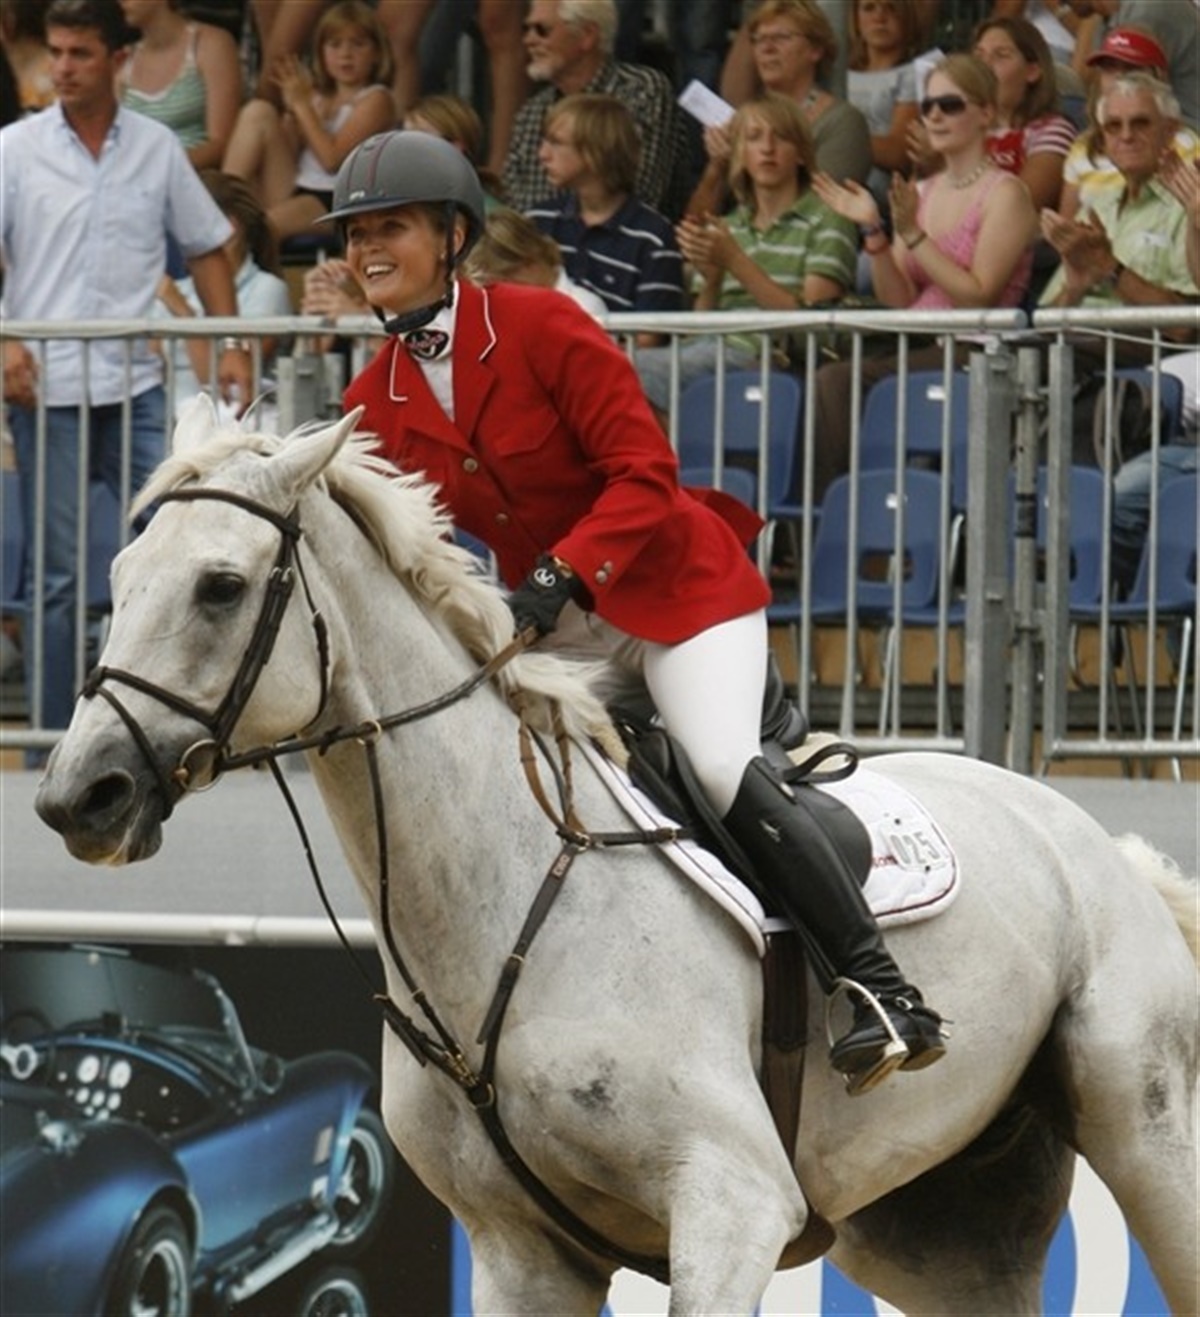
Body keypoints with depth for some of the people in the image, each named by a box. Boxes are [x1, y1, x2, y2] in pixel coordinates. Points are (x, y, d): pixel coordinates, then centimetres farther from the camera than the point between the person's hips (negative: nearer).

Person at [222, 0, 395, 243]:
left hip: (333, 203, -7)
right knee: (258, 111, -5)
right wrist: (292, 108, 2)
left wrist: (302, 105, -4)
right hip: (293, 192, 7)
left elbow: (332, 158, -11)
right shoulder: (317, 98, 22)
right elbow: (285, 152, 14)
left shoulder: (375, 99, 3)